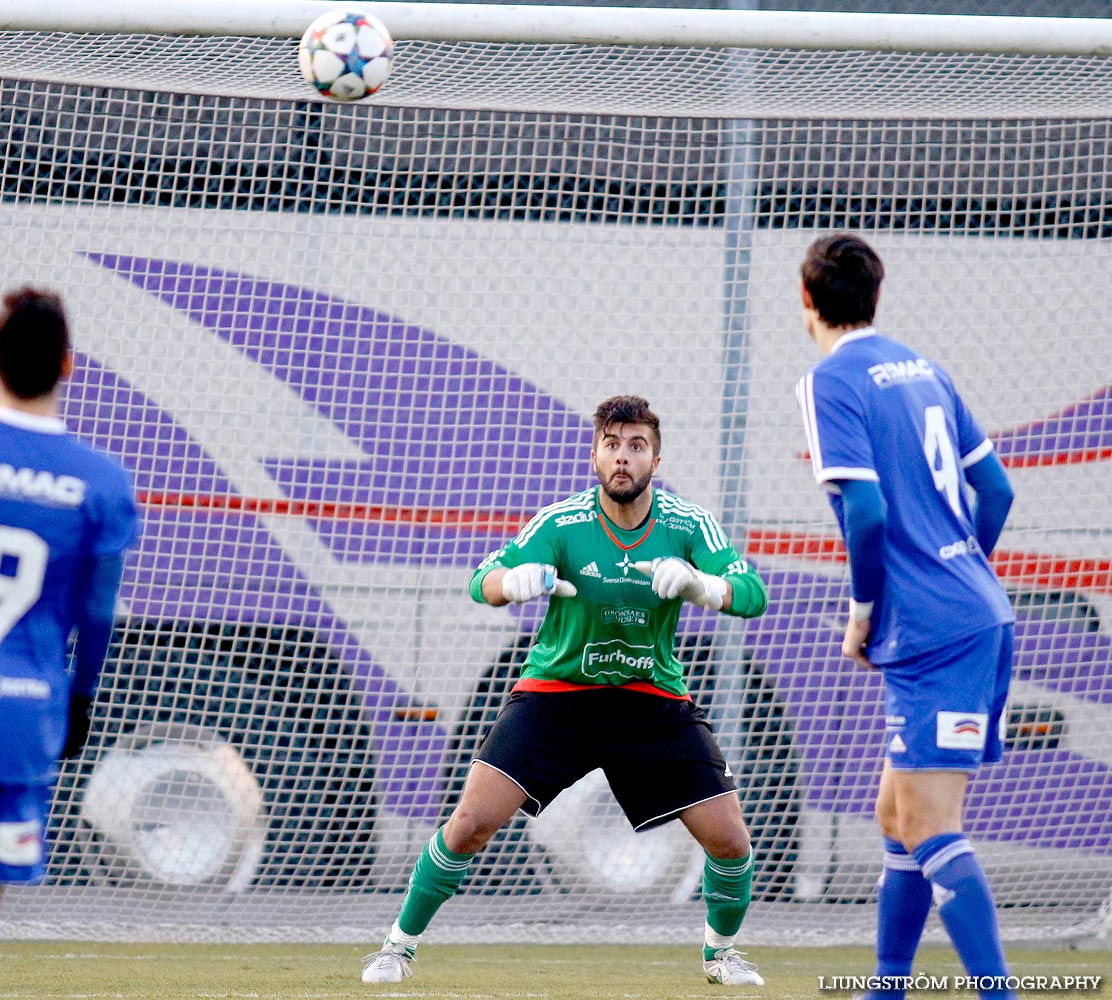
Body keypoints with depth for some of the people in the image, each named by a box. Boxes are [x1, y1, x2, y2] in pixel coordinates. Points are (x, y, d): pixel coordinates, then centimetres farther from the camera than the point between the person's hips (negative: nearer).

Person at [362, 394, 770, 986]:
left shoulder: (689, 526, -11)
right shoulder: (561, 524, -14)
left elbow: (752, 595, -21)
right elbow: (483, 582, -23)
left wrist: (697, 583, -43)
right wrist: (515, 580, -48)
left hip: (653, 702, 1)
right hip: (554, 693, -1)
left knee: (729, 839, -7)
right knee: (473, 821, -17)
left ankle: (720, 950, 23)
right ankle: (400, 943, 3)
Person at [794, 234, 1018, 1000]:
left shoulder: (831, 383, -8)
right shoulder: (922, 369, 16)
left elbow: (866, 511, -18)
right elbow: (996, 487, 18)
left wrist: (863, 612, -4)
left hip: (932, 635, -9)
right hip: (980, 616, 9)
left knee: (930, 829, -11)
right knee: (898, 819, 17)